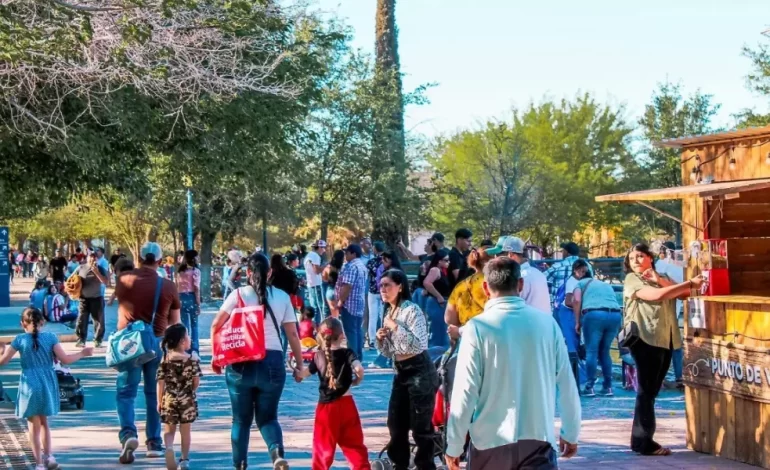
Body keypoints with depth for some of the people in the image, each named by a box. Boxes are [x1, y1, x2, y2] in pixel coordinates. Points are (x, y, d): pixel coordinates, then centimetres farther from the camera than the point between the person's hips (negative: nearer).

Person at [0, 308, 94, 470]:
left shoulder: (20, 339, -5)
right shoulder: (50, 337, -3)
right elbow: (65, 359, -6)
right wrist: (82, 353, 9)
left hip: (30, 385, -2)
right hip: (47, 384, 2)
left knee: (34, 426, 6)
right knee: (43, 422, 22)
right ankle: (48, 455, 19)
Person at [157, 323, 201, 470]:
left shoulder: (165, 360, -4)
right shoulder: (192, 360, -9)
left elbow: (160, 383, -3)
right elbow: (196, 382, -8)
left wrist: (160, 401, 5)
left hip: (169, 399, 1)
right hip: (187, 400, -1)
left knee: (169, 429, 9)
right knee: (186, 430, 11)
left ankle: (169, 447, -20)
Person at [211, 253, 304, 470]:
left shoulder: (239, 294, 1)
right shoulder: (282, 297, 4)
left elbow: (215, 326, 0)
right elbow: (292, 334, 5)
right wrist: (299, 363, 14)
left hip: (241, 362, -1)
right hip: (272, 362, 1)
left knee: (241, 419, 14)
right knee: (267, 417, 10)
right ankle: (277, 452, -18)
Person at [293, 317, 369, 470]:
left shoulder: (318, 357, 3)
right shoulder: (347, 353, -4)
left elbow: (303, 374, 11)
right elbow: (359, 368, -21)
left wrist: (296, 374, 34)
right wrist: (358, 379, 0)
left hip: (326, 406, 1)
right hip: (346, 404, -1)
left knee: (323, 444, 10)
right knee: (354, 442, 7)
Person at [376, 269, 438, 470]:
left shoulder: (412, 310, -13)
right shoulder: (388, 312, 11)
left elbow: (419, 345, -24)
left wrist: (396, 327, -21)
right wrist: (381, 339, -2)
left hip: (420, 373, -9)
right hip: (400, 374, 9)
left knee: (420, 427, -4)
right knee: (396, 424, 13)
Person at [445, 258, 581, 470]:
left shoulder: (477, 328, -8)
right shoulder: (547, 323, -1)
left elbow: (465, 391, -9)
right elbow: (566, 384, 4)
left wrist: (454, 446, 0)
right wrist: (571, 433, 17)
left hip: (491, 441, -1)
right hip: (539, 439, 1)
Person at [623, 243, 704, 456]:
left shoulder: (662, 277, 19)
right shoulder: (632, 280, -3)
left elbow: (683, 294, 3)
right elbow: (657, 295, -18)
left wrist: (660, 279, -8)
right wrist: (691, 283, -12)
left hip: (666, 340, 7)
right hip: (645, 339, -7)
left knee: (651, 391, 10)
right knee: (646, 391, -6)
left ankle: (640, 439, 15)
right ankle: (644, 442, -4)